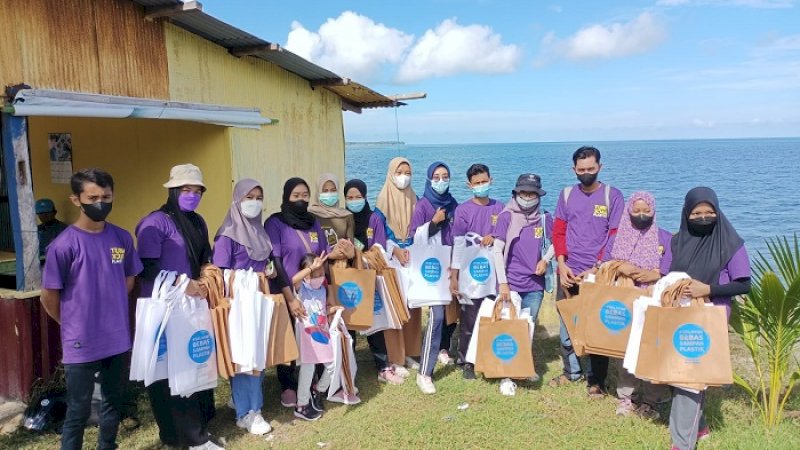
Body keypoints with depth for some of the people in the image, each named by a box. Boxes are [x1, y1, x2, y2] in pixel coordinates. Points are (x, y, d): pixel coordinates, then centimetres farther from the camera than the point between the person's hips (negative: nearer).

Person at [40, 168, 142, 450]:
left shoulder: (122, 238, -1)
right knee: (78, 411, 7)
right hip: (81, 344, -5)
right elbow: (49, 296, -7)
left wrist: (111, 313, 12)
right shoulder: (64, 245, -15)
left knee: (114, 402, 19)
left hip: (118, 339, 5)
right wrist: (73, 325, 5)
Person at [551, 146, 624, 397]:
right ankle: (571, 371, 29)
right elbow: (558, 232, 6)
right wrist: (562, 265, -8)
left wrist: (596, 269, -13)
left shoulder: (612, 196, -3)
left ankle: (596, 380, 18)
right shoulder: (567, 195, 7)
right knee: (566, 325, 11)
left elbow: (616, 237, -5)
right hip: (568, 273, 3)